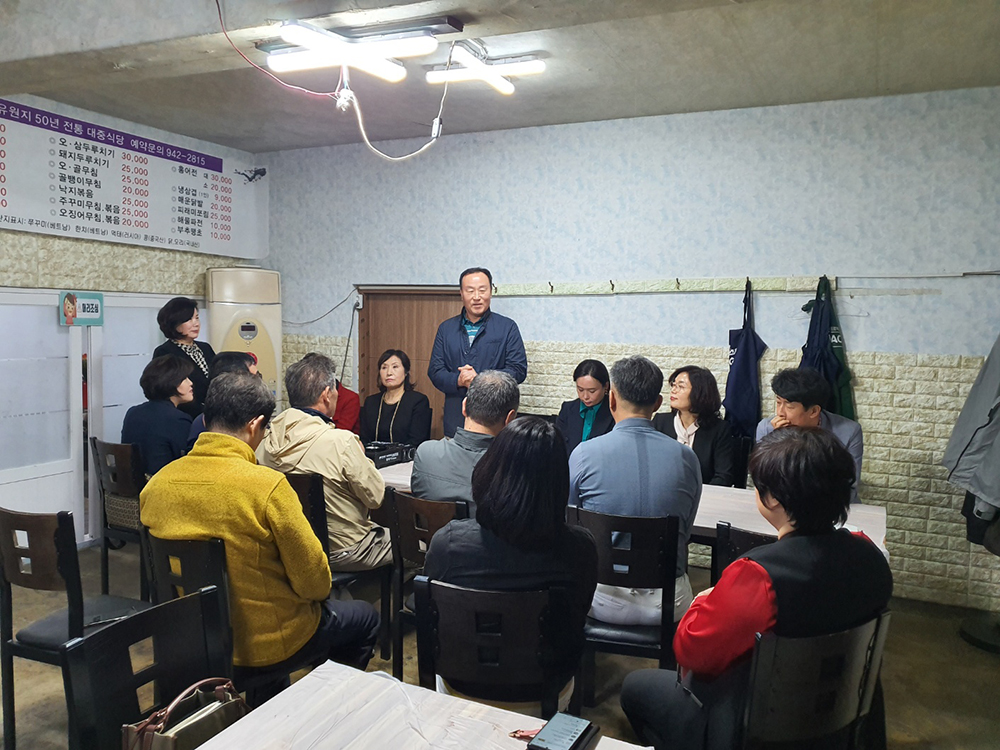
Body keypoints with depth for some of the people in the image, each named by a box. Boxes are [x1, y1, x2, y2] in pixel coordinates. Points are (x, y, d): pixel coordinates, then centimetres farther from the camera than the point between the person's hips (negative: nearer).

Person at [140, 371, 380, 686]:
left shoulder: (156, 484, -8)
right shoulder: (268, 485, -26)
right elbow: (313, 582, -19)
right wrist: (319, 591, 4)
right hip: (266, 644, -6)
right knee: (366, 618, 21)